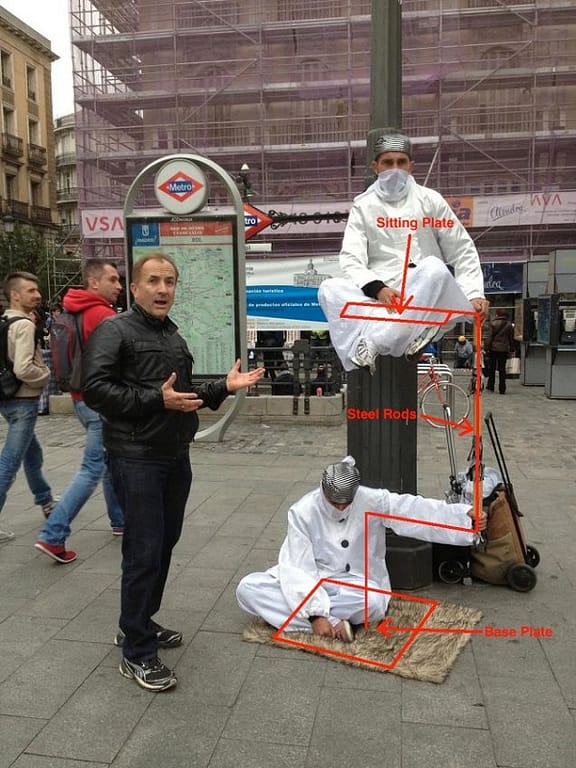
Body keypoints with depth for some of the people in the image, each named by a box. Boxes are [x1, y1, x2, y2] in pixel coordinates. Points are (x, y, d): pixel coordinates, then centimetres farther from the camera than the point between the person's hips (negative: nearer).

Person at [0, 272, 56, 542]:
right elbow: (23, 370, -27)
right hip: (23, 401, -10)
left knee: (33, 454, 24)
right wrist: (48, 375, -10)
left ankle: (46, 501, 42)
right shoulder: (24, 325, -18)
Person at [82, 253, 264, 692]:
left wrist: (224, 387, 8)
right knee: (144, 552, -5)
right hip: (136, 458, -8)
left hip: (176, 456, 8)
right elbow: (95, 389, -19)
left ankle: (139, 624, 34)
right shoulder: (115, 331, -9)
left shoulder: (174, 337, 16)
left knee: (166, 544, 16)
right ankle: (137, 653, 10)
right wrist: (156, 399, -25)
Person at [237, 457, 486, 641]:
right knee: (248, 588, -23)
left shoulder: (374, 501, -14)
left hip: (357, 585, 0)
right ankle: (332, 621, -27)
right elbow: (298, 567, -20)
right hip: (312, 581, 1)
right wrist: (316, 614, -29)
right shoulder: (302, 512, -16)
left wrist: (465, 515, -37)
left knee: (370, 602, -38)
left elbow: (417, 510, -22)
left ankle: (297, 613, -18)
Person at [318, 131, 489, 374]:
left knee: (434, 268, -33)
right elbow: (351, 259, -1)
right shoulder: (364, 205, 11)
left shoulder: (430, 200, 11)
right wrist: (378, 288, -19)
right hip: (378, 296, 1)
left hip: (428, 297, 0)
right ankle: (413, 334, -41)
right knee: (329, 289, -24)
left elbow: (463, 251, 11)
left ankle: (373, 343, -36)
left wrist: (475, 295, -2)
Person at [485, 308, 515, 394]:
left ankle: (490, 387, 14)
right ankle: (502, 389, 5)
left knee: (491, 368, 10)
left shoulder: (493, 323, -7)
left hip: (494, 349, -2)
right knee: (502, 369, 6)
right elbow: (511, 338, 10)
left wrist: (486, 348, -5)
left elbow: (489, 337, -9)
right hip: (504, 349, 2)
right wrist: (511, 349, 17)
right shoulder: (509, 325, 4)